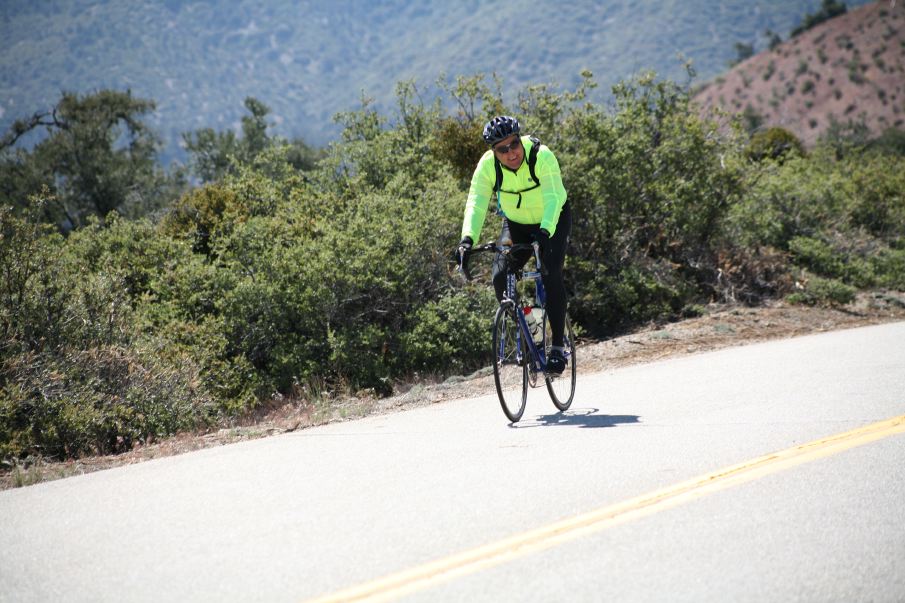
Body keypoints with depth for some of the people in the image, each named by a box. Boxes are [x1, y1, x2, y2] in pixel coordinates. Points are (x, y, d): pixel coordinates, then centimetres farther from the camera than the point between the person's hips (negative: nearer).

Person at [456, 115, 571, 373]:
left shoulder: (542, 156, -30)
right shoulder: (487, 166, -22)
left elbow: (553, 198, -39)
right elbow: (476, 204, -30)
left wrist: (545, 231, -57)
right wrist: (468, 238, -48)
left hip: (552, 221, -3)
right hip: (516, 224, 3)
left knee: (551, 275, -22)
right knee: (501, 278, -17)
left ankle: (558, 348, -15)